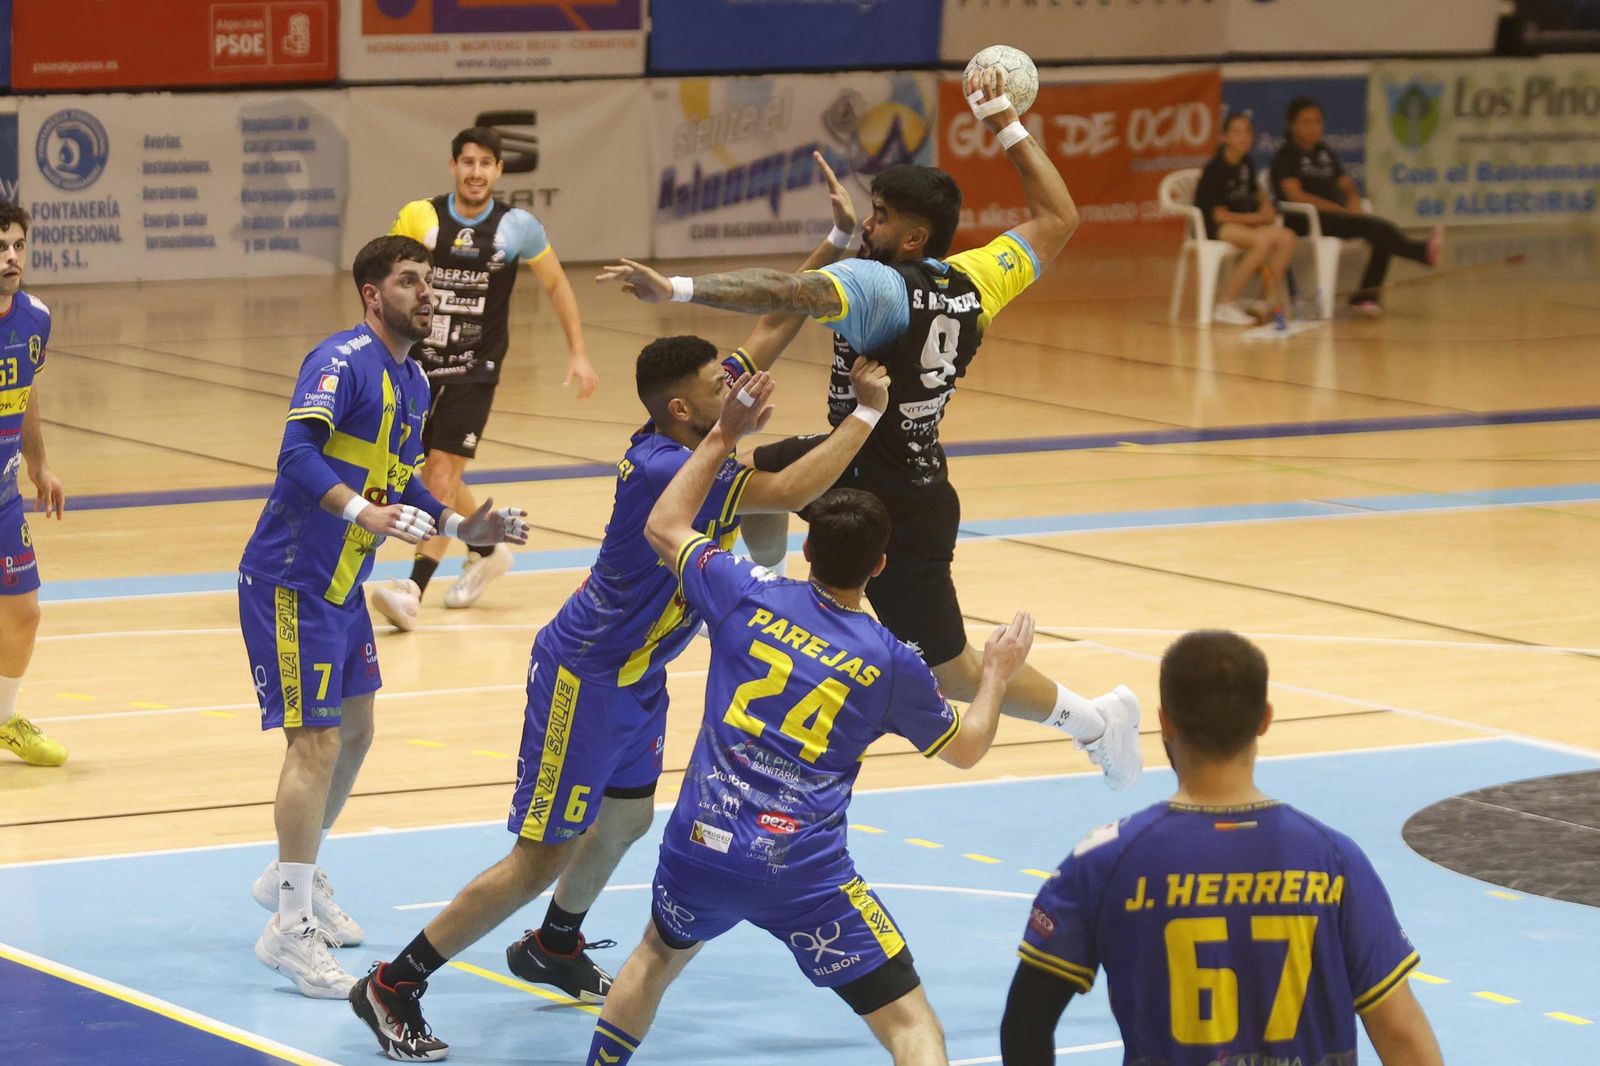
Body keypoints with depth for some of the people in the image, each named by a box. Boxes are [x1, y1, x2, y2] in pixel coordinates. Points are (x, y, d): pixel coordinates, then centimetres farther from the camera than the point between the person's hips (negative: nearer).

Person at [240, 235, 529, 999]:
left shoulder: (413, 382, 10)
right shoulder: (342, 361, -18)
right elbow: (298, 455, -31)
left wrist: (460, 527, 8)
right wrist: (363, 511, -43)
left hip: (342, 585, 9)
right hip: (291, 582, -9)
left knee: (353, 734, 19)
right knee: (316, 741, -10)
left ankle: (293, 878, 37)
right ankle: (290, 927, -5)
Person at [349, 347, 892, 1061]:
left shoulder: (667, 447, -3)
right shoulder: (664, 471, -30)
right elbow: (791, 493, -32)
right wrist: (869, 412, -24)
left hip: (634, 677, 10)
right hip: (584, 680, -10)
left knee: (626, 820, 26)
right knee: (541, 861, -5)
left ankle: (553, 948, 51)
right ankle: (391, 988, 3)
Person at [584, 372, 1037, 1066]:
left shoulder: (748, 594, 1)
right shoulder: (892, 664, -1)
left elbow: (664, 526, 20)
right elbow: (966, 747, 16)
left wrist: (722, 438, 26)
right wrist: (997, 672, 32)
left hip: (699, 846, 3)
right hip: (803, 874, -3)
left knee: (658, 954, 36)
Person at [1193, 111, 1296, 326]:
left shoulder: (1246, 164, 10)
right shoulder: (1215, 169, -15)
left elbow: (1256, 191, 30)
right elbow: (1219, 214, -17)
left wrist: (1265, 204, 6)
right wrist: (1256, 218, -13)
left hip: (1243, 222, 8)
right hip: (1213, 227, -8)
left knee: (1286, 238, -16)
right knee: (1263, 239, -33)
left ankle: (1269, 299, -8)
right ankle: (1226, 305, -26)